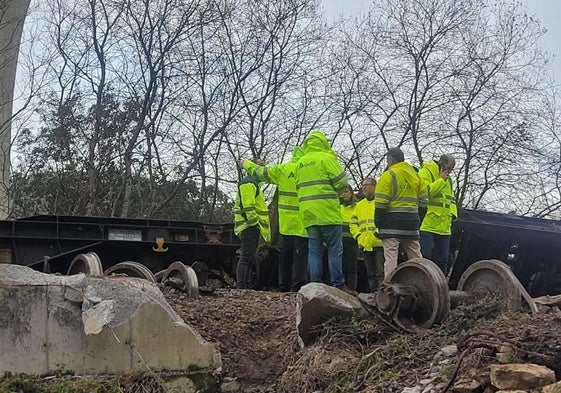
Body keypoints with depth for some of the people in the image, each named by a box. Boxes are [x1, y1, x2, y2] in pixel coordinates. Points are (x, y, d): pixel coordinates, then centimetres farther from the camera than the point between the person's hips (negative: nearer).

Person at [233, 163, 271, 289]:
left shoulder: (252, 184, 24)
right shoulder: (248, 184, -11)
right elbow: (248, 207, -20)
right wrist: (255, 222, -21)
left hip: (252, 228, 11)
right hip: (249, 227, -11)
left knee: (250, 259, 12)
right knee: (246, 257, -13)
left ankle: (247, 285, 15)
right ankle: (241, 286, -14)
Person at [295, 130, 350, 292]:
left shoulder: (300, 162, 14)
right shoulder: (326, 158, -5)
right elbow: (342, 182, -7)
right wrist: (334, 193, 11)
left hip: (308, 213, 6)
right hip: (327, 211, -6)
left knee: (314, 249, 8)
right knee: (334, 249, 0)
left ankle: (315, 284, 6)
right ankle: (338, 283, -2)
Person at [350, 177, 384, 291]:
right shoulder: (359, 205, 19)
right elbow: (353, 223, 19)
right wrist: (358, 235, 3)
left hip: (379, 243, -6)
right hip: (365, 245, 6)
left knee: (381, 272, -8)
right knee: (371, 273, 10)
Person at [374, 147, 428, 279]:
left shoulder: (388, 175, -5)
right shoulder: (415, 175, 15)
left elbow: (381, 203, -11)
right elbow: (423, 202, 15)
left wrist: (378, 223, -4)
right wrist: (418, 220, 20)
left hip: (392, 221, -6)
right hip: (412, 222, 6)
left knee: (390, 257, -7)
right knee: (416, 256, 12)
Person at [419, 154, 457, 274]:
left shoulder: (448, 179, 21)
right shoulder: (425, 172, -5)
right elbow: (425, 191, -20)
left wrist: (452, 213, 10)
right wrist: (441, 181, -13)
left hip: (444, 227, 8)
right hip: (427, 225, -8)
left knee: (442, 259, 11)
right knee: (424, 256, -9)